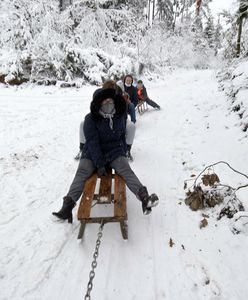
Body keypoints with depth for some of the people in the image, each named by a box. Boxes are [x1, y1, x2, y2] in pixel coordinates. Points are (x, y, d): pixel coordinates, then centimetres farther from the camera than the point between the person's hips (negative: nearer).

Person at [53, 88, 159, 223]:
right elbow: (92, 142, -15)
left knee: (126, 170, -24)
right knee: (82, 172, -23)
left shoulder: (119, 116, 3)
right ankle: (67, 206, -29)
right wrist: (99, 164, -21)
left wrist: (123, 154, 6)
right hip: (93, 153, -1)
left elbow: (122, 136, 15)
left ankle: (144, 197, -38)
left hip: (114, 152, 2)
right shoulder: (90, 119, -9)